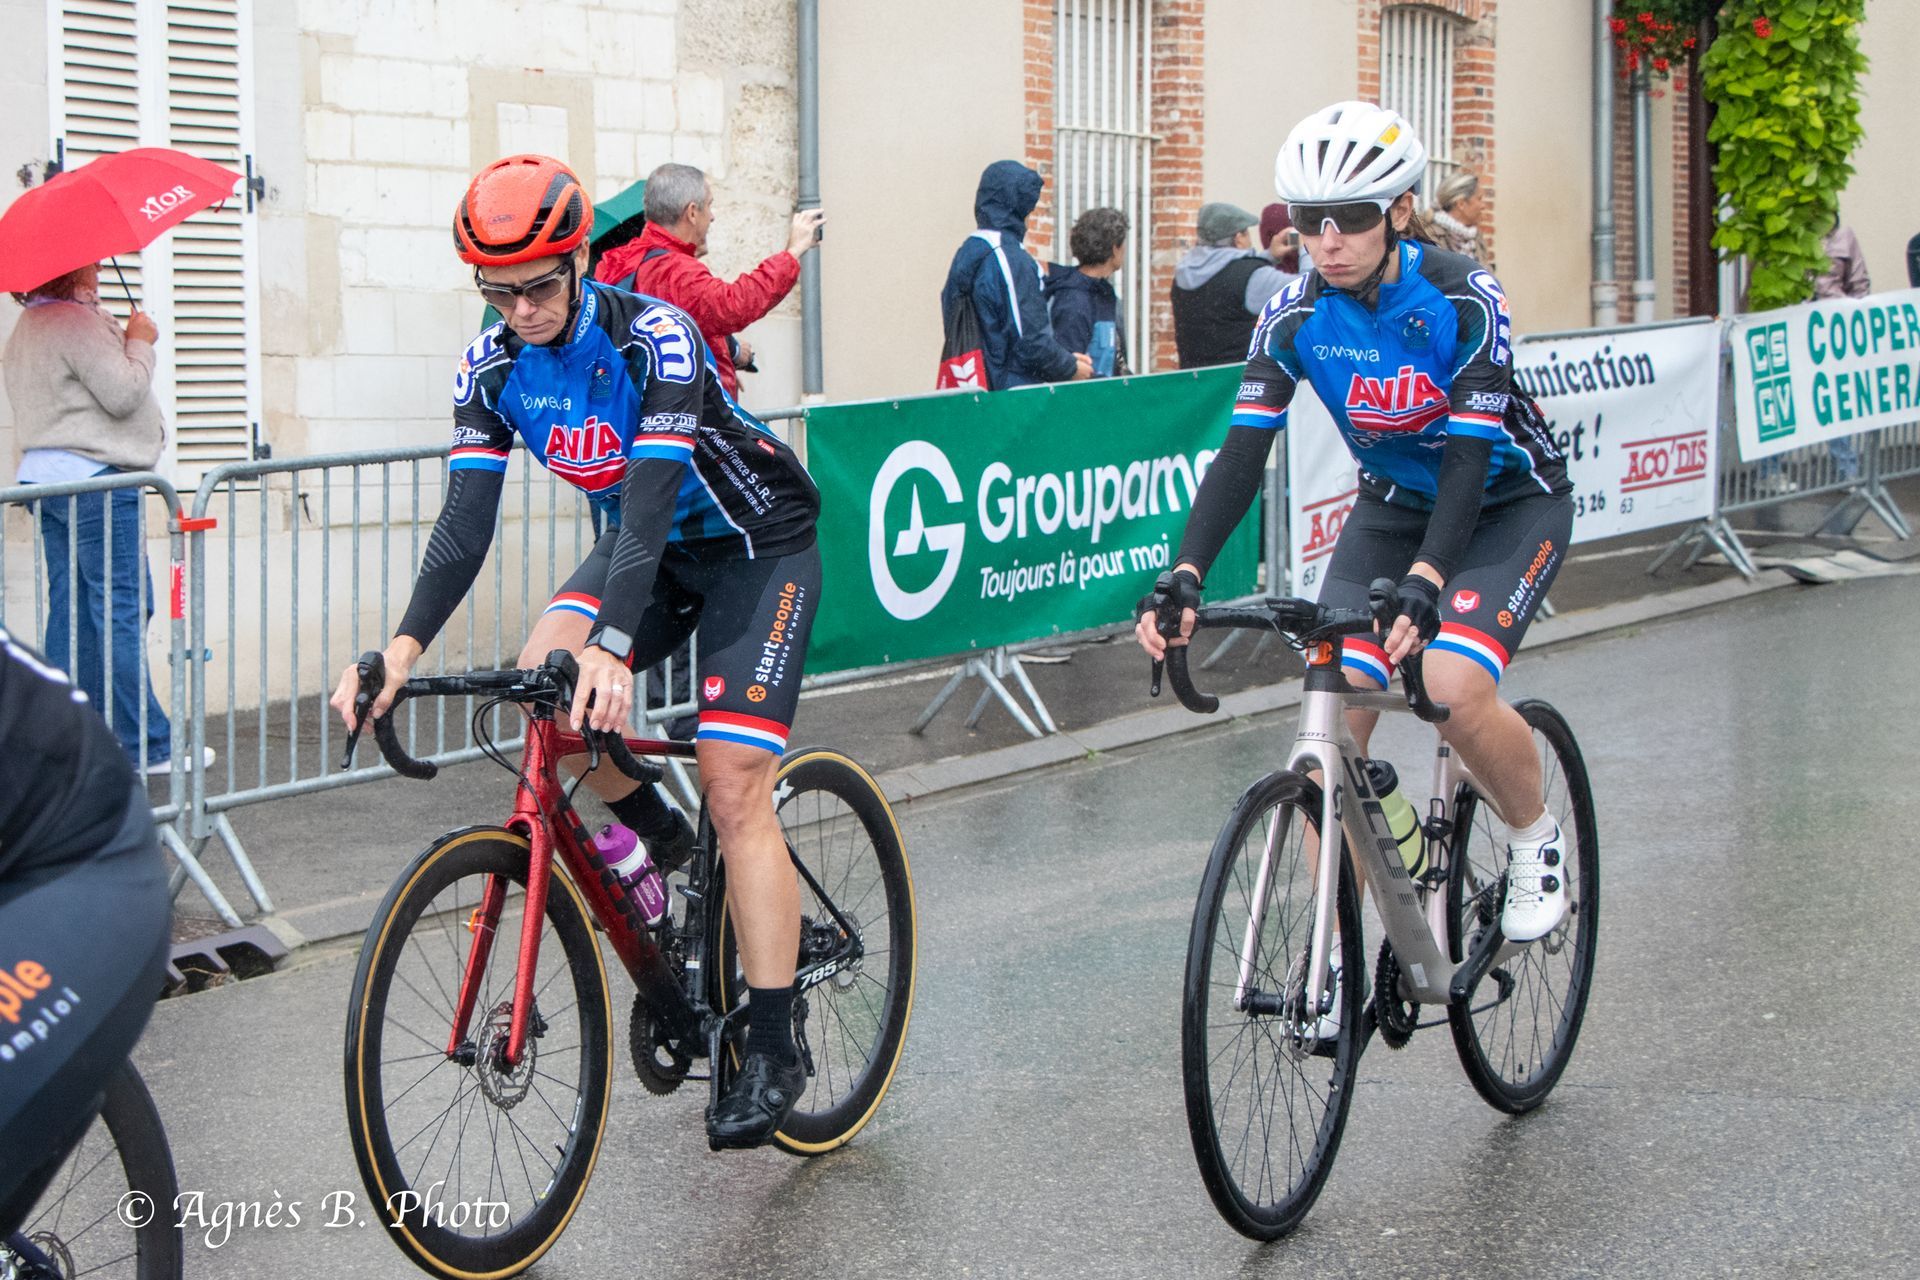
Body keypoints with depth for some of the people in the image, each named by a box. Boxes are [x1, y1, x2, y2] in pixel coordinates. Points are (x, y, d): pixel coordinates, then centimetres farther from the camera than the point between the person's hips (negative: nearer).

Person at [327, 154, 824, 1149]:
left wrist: (611, 649, -51)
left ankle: (772, 1051, -11)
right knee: (542, 679, -23)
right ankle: (651, 833, 6)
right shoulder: (491, 367, -12)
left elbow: (650, 501, -38)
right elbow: (466, 519, -17)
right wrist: (404, 646, -32)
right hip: (643, 545, 6)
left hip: (756, 547, -6)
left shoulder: (654, 338, -29)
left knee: (734, 790, -16)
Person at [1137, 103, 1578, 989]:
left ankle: (1535, 841, 1)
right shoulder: (1295, 316, -15)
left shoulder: (1463, 301, -26)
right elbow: (1243, 453, -19)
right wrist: (1184, 577, -33)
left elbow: (1469, 456, -32)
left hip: (1509, 506, -4)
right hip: (1392, 507, 4)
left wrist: (1425, 582, -47)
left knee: (1454, 685, -29)